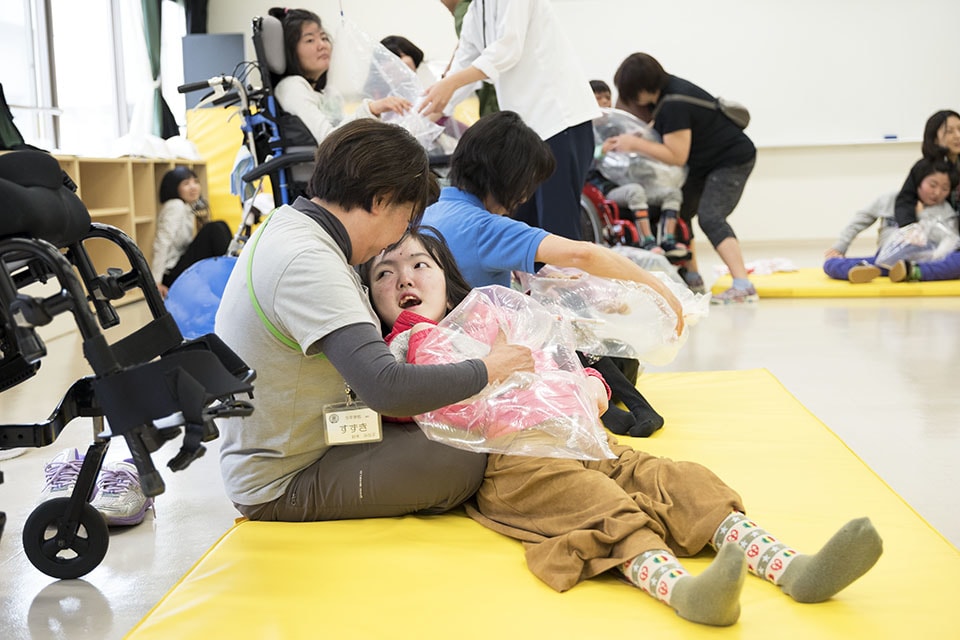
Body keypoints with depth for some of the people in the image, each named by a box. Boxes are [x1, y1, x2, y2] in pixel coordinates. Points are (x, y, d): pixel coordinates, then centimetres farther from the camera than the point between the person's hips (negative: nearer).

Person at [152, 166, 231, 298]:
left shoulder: (192, 208, 16)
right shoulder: (175, 206, -11)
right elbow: (162, 244, -19)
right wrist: (155, 282, -25)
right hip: (173, 275, -9)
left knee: (221, 227, 2)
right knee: (215, 229, -18)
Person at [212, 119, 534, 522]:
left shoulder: (289, 223, 5)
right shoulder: (306, 263, -27)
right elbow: (387, 389, -36)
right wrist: (485, 371, -22)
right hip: (281, 488, -10)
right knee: (468, 461, -16)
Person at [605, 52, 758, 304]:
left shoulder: (675, 104, -27)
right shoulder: (664, 91, 1)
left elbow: (676, 156, -25)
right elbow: (657, 130, 13)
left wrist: (635, 144, -19)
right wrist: (623, 141, -4)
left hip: (733, 160, -10)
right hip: (705, 162, 10)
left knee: (710, 217, -24)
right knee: (679, 213, 8)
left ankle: (743, 286, -32)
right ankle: (692, 280, 15)